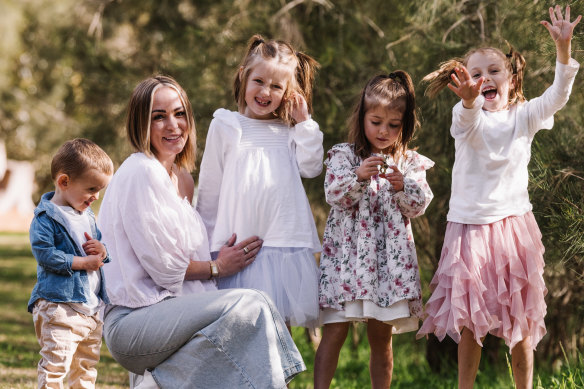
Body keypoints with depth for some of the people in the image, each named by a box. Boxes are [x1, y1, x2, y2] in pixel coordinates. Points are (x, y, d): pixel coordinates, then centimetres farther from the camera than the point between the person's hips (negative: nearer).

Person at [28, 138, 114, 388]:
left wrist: (103, 252, -1)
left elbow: (99, 255, 24)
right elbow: (45, 255, -21)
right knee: (55, 364, -14)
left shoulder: (88, 216, 16)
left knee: (87, 364, 16)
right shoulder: (46, 218, -10)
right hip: (59, 306, -8)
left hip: (91, 308, 9)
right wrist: (84, 262, -17)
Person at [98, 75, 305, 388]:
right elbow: (163, 266, -12)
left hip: (166, 311, 9)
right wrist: (217, 267, 3)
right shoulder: (140, 172, -11)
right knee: (250, 304, -23)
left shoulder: (182, 178, 17)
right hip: (132, 322, -9)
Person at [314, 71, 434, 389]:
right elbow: (334, 196, -8)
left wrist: (402, 185, -16)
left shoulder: (410, 163, 9)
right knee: (335, 331, -7)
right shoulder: (343, 155, 3)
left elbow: (418, 206, 2)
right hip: (348, 252, -2)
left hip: (390, 255, 2)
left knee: (381, 337, 8)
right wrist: (359, 176, -23)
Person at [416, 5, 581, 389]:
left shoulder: (524, 117, 3)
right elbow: (468, 117, -30)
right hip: (470, 226, -1)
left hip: (514, 225, 1)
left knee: (521, 322, 4)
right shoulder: (467, 118, -5)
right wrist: (469, 98, -55)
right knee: (469, 322, 3)